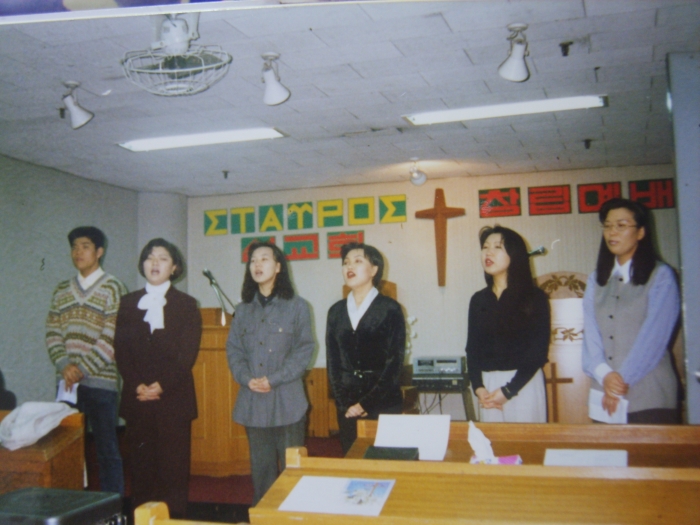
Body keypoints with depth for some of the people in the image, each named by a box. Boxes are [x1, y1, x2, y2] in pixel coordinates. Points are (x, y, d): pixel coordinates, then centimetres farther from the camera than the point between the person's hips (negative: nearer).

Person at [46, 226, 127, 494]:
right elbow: (52, 331, 8)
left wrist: (82, 368, -12)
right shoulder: (62, 290, 13)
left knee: (107, 451, 1)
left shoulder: (113, 288, -2)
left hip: (100, 381, -4)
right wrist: (64, 365, -8)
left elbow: (112, 337, -9)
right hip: (67, 382, 5)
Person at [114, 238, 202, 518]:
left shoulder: (186, 304, 4)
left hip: (173, 398, -2)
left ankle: (174, 518, 9)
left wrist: (161, 385, -13)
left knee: (174, 467, 0)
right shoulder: (128, 302, 11)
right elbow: (121, 350, 4)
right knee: (141, 466, 5)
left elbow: (187, 353, -3)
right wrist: (137, 386, -8)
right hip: (137, 398, 2)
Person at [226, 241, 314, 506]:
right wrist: (247, 379, -8)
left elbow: (304, 349, -6)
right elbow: (233, 348, 9)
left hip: (287, 401, -3)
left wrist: (274, 379, -13)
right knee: (261, 467, 11)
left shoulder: (297, 306, -2)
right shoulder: (243, 310, 11)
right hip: (253, 402, 4)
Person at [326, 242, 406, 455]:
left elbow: (395, 362, -8)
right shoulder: (336, 311, 9)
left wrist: (367, 404, -10)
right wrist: (345, 403, -3)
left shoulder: (390, 309, -4)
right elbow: (332, 360, 8)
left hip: (383, 405, -3)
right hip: (347, 407, 4)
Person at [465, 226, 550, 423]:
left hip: (523, 384, -3)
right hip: (487, 384, 3)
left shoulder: (535, 298, -2)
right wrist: (478, 387, -8)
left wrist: (508, 390, -12)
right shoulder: (478, 300, 9)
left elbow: (538, 351, -7)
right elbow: (472, 348, 7)